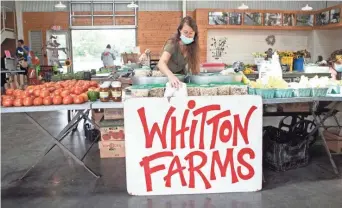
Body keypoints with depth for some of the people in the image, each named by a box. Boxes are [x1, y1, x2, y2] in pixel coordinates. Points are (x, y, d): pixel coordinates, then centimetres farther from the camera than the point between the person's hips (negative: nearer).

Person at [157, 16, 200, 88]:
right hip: (165, 75, -4)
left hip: (180, 75, 4)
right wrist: (171, 76, -63)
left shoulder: (192, 45, -13)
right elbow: (161, 63, -44)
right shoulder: (172, 43, -28)